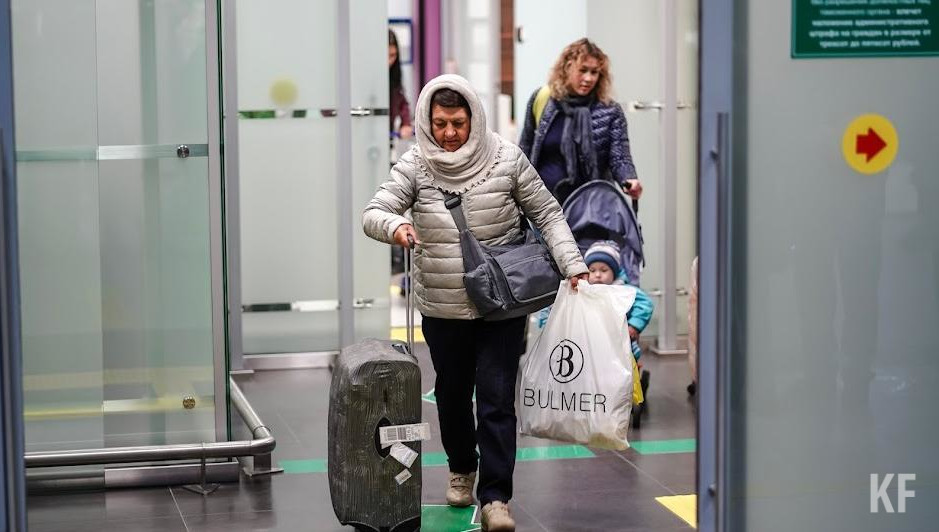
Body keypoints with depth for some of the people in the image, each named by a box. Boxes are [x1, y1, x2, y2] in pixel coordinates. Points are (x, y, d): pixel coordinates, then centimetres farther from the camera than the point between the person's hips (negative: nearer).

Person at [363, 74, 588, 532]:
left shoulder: (505, 158, -6)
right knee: (452, 392, 18)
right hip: (442, 306, 2)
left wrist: (574, 266, -11)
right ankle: (461, 469, 42)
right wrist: (394, 226, -35)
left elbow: (547, 214, 0)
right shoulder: (415, 165, -5)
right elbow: (373, 214, -11)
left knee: (496, 398, -7)